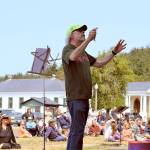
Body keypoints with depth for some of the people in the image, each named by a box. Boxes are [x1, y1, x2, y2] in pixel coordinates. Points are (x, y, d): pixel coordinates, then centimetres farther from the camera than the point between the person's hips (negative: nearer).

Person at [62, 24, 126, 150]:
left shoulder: (83, 52, 20)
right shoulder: (67, 49, -8)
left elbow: (99, 64, 26)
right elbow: (73, 57, -33)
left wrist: (114, 52, 16)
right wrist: (88, 39, -42)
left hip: (84, 97, 9)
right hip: (75, 98, -9)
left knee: (75, 130, 12)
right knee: (78, 131, -14)